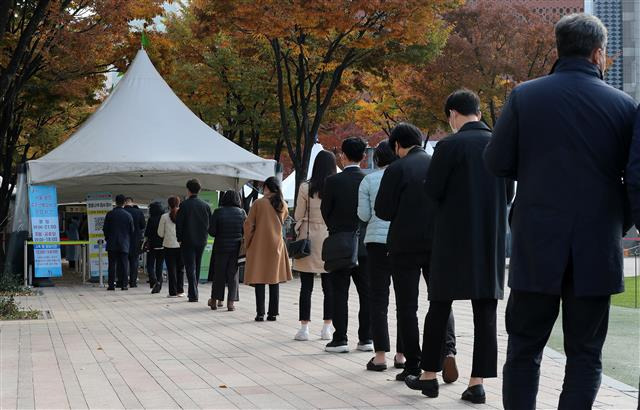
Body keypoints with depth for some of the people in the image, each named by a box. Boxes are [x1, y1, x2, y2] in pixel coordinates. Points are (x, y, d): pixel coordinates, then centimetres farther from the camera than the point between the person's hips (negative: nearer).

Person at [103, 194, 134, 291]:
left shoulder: (110, 214, -4)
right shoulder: (128, 215, -2)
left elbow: (105, 228, 1)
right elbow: (132, 230, 5)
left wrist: (107, 238, 17)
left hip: (112, 244, 0)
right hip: (124, 244, 0)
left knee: (112, 265, 2)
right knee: (124, 265, 3)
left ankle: (111, 284, -1)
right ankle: (124, 284, 1)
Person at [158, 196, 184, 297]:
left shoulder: (164, 217, -5)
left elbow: (160, 233, 1)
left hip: (169, 246, -1)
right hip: (181, 246, 1)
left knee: (171, 270, 4)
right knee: (180, 269, 11)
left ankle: (173, 292, 3)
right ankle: (180, 291, 10)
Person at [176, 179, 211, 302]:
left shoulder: (184, 205, -9)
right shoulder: (206, 206, 3)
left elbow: (179, 223, -8)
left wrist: (179, 239, 1)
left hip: (188, 241, -4)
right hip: (201, 241, 4)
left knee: (190, 268, -3)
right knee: (197, 267, 15)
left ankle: (193, 294, -11)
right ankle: (194, 293, 21)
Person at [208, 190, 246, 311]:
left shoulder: (218, 212, -7)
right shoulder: (241, 213, -4)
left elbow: (211, 231, -8)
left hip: (221, 247, 0)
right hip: (236, 248, 0)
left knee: (218, 275, 11)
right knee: (233, 275, 7)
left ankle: (214, 301, 15)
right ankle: (230, 303, 3)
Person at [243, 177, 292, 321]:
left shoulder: (258, 203, -8)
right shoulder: (283, 205, 2)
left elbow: (249, 224, -6)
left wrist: (248, 243, 5)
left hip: (259, 246, -3)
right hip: (277, 246, 3)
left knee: (259, 280, 0)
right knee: (274, 281, 7)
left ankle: (260, 313, -4)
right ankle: (273, 313, 6)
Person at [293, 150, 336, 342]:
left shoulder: (305, 188, -7)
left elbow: (298, 215, -1)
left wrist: (298, 232, 15)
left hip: (308, 239, -1)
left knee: (306, 286, 3)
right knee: (329, 286, 8)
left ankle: (304, 327, 3)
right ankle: (327, 327, 10)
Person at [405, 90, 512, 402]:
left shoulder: (449, 146, -11)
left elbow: (432, 191, -9)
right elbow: (507, 191, 11)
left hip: (453, 238, -3)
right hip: (491, 240, 3)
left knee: (439, 308, 8)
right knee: (485, 312, 4)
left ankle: (429, 376, 15)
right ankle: (477, 383, 3)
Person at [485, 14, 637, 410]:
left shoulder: (525, 96, -4)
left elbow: (497, 162, -1)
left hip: (536, 246, 0)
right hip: (597, 251, 0)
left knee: (524, 350, 10)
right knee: (585, 355, 8)